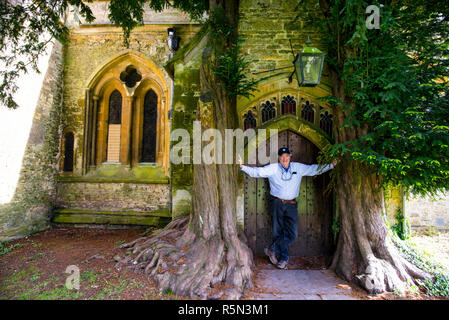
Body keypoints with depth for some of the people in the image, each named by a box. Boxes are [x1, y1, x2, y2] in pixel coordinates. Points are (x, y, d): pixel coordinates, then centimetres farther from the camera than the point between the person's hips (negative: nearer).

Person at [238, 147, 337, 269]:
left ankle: (272, 250, 11)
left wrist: (331, 165, 12)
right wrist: (243, 166, -20)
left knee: (292, 234, -6)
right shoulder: (272, 168, -1)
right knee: (278, 232, 4)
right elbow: (257, 171, -8)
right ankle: (283, 258, 21)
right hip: (277, 204, -2)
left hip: (291, 205, 2)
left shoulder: (299, 167, 7)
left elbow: (315, 169, 15)